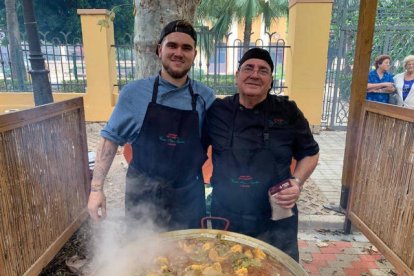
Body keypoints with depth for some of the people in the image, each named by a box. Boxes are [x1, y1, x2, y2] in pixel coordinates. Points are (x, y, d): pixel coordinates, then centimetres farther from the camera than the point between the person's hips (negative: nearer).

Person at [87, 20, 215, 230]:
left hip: (189, 199, 1)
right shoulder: (134, 93, -7)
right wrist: (96, 188, -6)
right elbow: (111, 138, -1)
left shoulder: (205, 97, -4)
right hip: (142, 197, 0)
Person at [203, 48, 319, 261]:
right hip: (226, 220, 1)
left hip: (277, 221, 0)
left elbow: (310, 153, 6)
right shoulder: (216, 110, -3)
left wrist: (297, 183, -9)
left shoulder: (288, 112, -5)